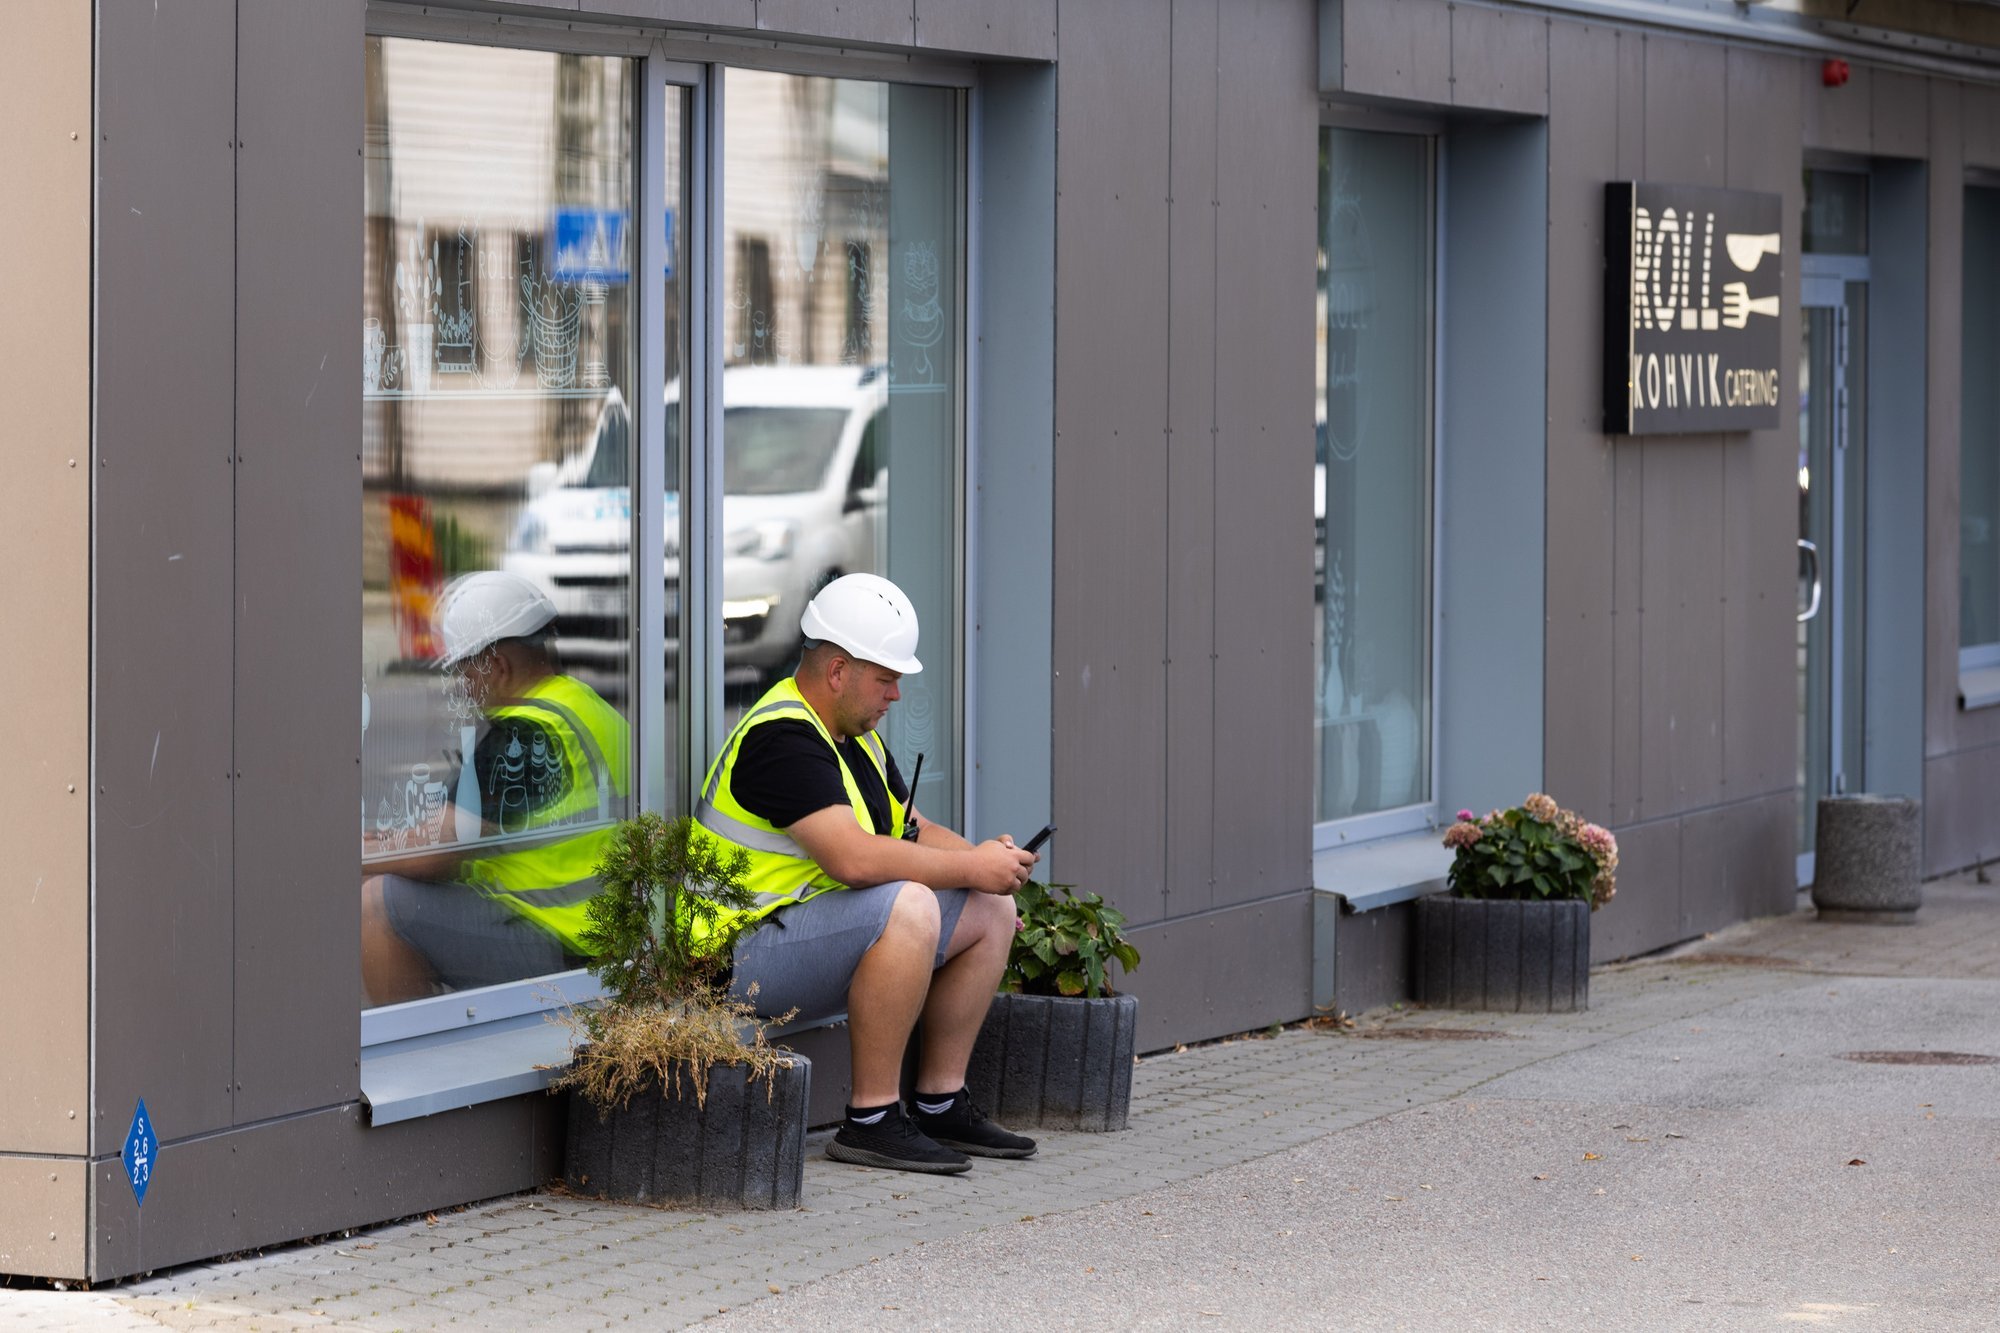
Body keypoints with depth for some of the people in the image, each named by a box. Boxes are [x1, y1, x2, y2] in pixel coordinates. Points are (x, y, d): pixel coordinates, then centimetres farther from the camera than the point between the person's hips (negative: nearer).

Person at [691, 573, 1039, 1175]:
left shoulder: (856, 735, 14)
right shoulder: (783, 738, -21)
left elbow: (912, 831, 20)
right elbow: (853, 857, -31)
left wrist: (981, 856, -2)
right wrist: (972, 867, -22)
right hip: (748, 956, -11)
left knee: (991, 911, 8)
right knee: (907, 906, -33)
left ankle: (940, 1104, 11)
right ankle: (871, 1121, -26)